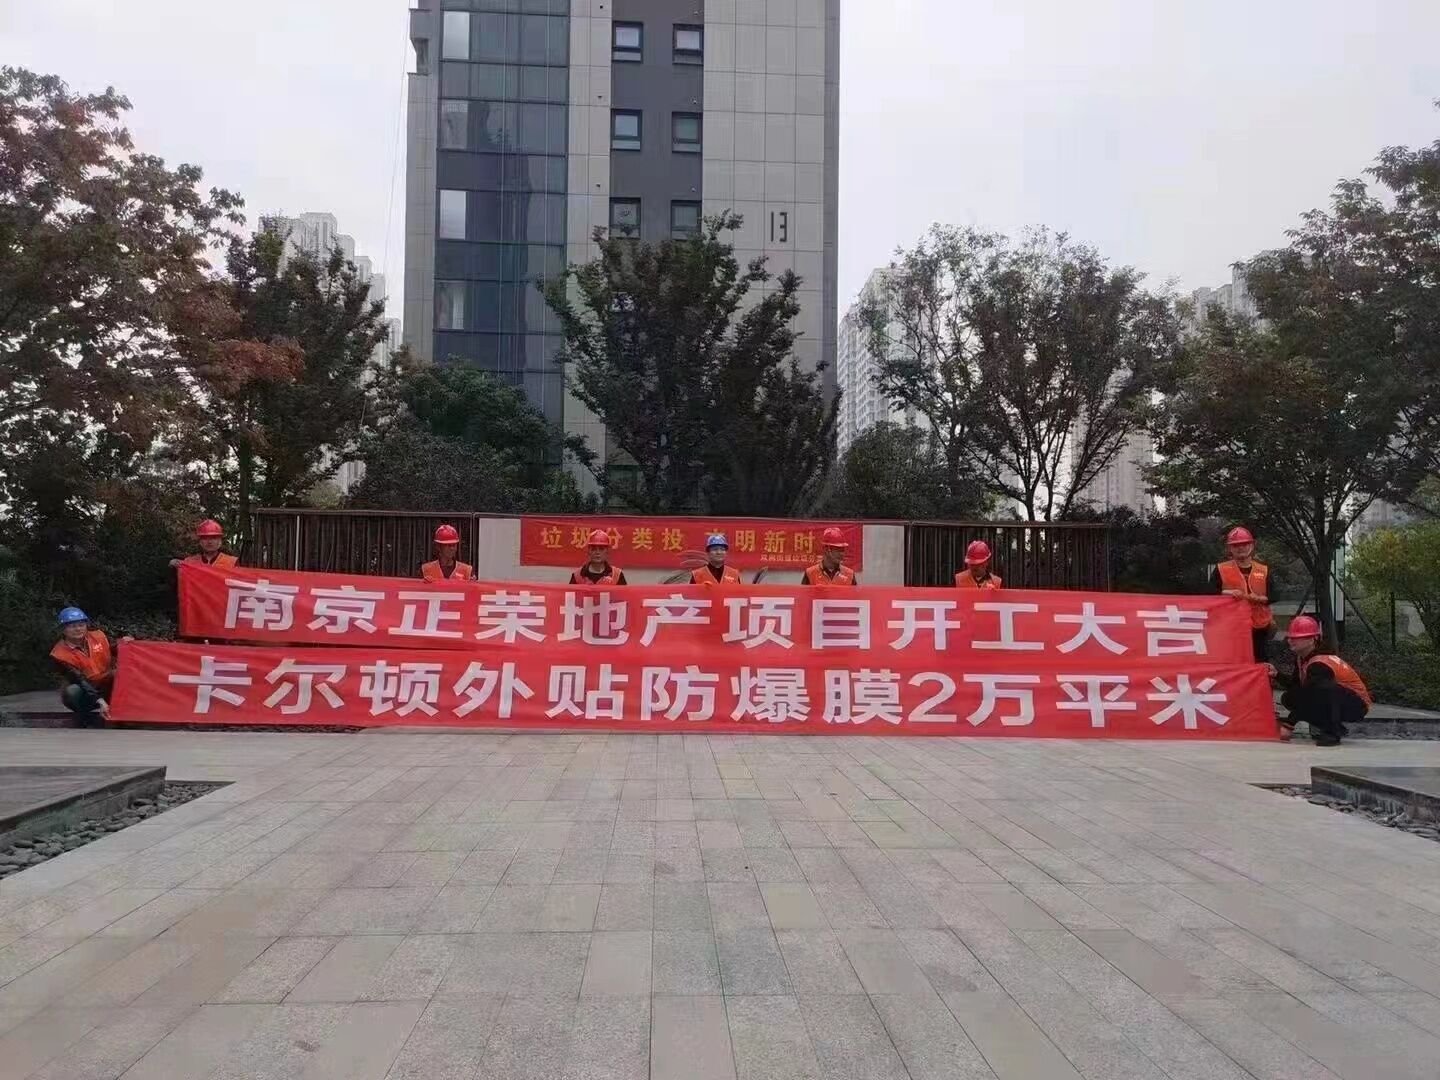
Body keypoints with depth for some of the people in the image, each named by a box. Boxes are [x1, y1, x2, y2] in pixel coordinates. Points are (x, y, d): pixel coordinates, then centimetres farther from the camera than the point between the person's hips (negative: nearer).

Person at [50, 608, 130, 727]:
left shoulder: (98, 636, -4)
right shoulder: (60, 654, -17)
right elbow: (79, 680, -26)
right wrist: (100, 701, -38)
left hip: (108, 686, 3)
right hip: (86, 693, -3)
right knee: (72, 692, -34)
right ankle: (91, 720, -13)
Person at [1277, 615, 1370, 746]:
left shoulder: (1320, 664, -28)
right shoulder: (1302, 658, 0)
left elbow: (1306, 698, -30)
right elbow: (1297, 686, 6)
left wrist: (1288, 725, -30)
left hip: (1357, 705, -9)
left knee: (1325, 688, -39)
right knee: (1288, 698, -5)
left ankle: (1333, 733, -24)